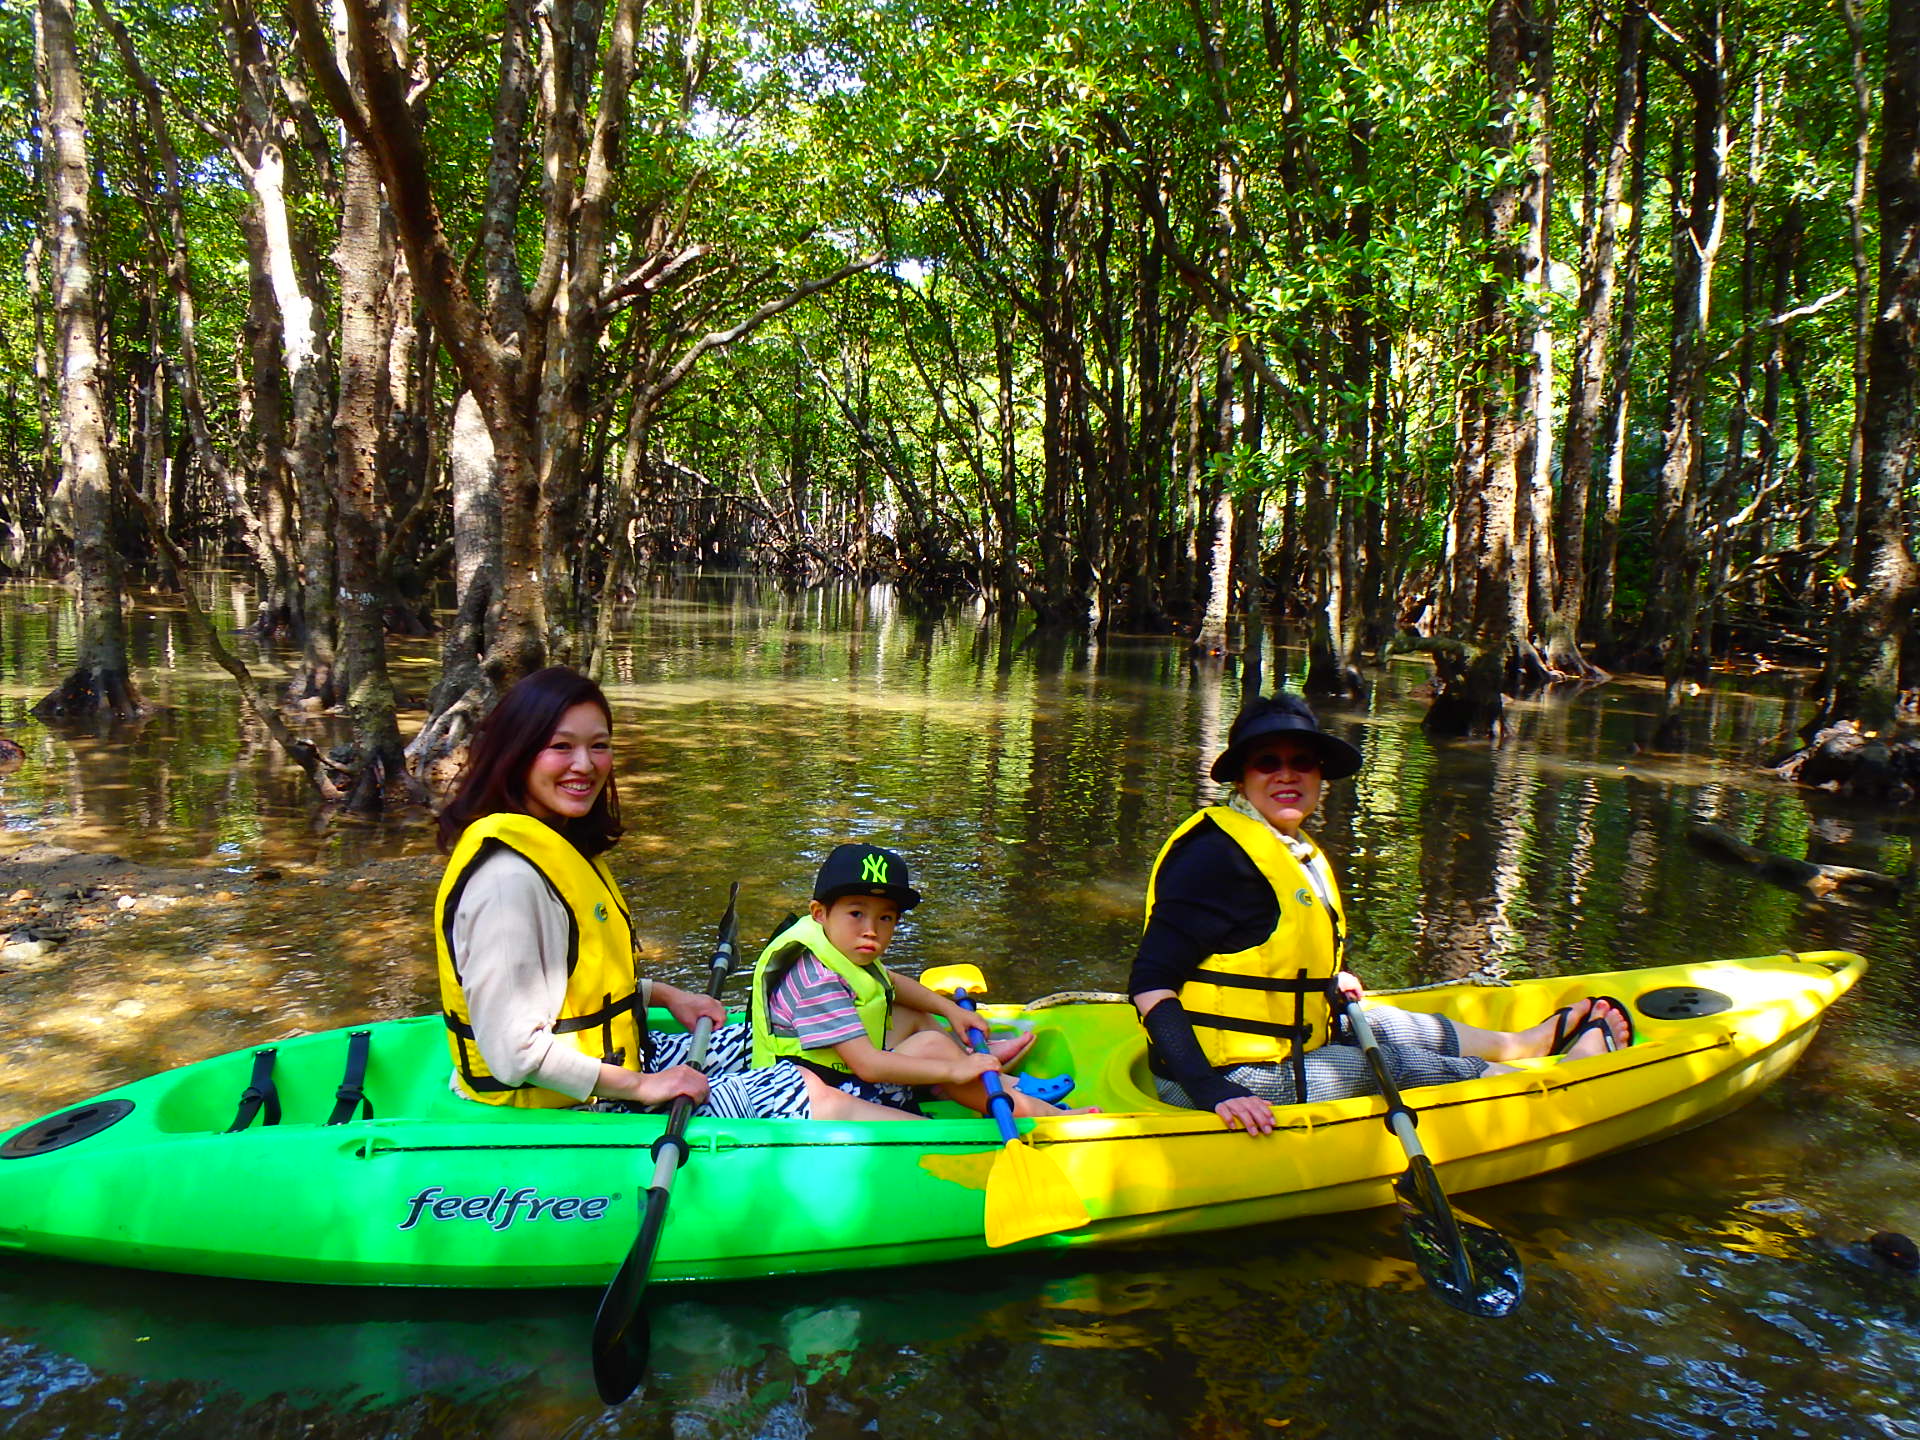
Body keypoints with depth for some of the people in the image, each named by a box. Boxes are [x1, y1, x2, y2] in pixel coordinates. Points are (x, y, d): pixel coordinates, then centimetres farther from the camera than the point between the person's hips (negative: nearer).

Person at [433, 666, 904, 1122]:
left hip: (610, 1064, 10)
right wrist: (640, 1086, -21)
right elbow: (515, 1051, -28)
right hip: (563, 1111, -10)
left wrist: (662, 994, 10)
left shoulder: (564, 844, 6)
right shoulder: (508, 874, -26)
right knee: (809, 1094, -10)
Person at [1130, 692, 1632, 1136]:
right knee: (1396, 1061, 2)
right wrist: (1213, 1093, -34)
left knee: (1385, 1023, 20)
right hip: (1249, 1083, -9)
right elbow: (1150, 982, -27)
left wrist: (1329, 983, 12)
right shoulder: (1220, 856, -23)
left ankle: (1522, 1042, 49)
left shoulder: (1299, 853, 8)